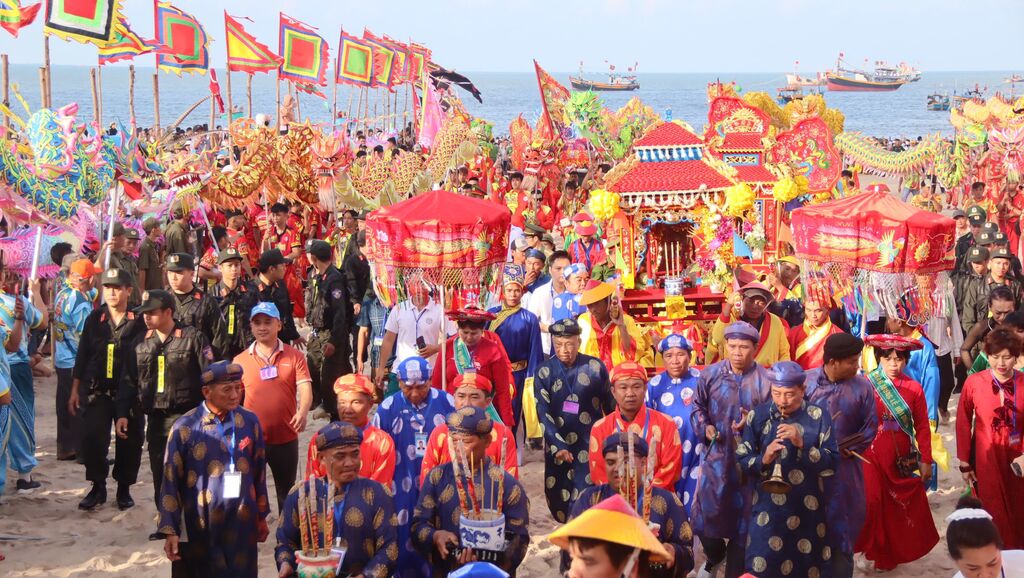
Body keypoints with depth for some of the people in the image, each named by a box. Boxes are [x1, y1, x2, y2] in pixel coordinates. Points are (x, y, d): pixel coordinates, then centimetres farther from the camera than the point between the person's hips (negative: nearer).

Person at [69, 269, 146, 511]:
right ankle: (98, 487, 11)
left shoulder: (140, 321, -4)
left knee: (129, 442, 4)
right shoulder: (94, 318, 6)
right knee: (91, 438, -5)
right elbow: (82, 355, 10)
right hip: (97, 391, 2)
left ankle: (124, 488, 21)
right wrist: (75, 390, 8)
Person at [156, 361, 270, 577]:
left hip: (242, 525, 3)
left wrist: (262, 516, 14)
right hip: (198, 528, -2)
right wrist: (170, 530, -8)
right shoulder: (185, 428, -9)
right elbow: (170, 481, -6)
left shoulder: (249, 422, 1)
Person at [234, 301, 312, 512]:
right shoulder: (240, 360, 2)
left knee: (287, 493, 14)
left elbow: (305, 389, -10)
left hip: (286, 437, 0)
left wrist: (303, 412, -28)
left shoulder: (294, 356, -1)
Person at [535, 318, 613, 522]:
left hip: (591, 444, -2)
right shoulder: (544, 372, -2)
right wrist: (558, 445, -19)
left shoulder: (595, 367, -4)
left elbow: (610, 406, 6)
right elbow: (543, 413, -7)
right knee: (557, 499, 7)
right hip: (557, 445, 2)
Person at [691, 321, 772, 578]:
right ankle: (715, 556, 39)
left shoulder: (766, 380, -10)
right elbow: (698, 407, 8)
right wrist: (704, 427, -10)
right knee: (705, 513, 5)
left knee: (742, 518, 10)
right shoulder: (710, 374, -3)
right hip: (716, 455, 1)